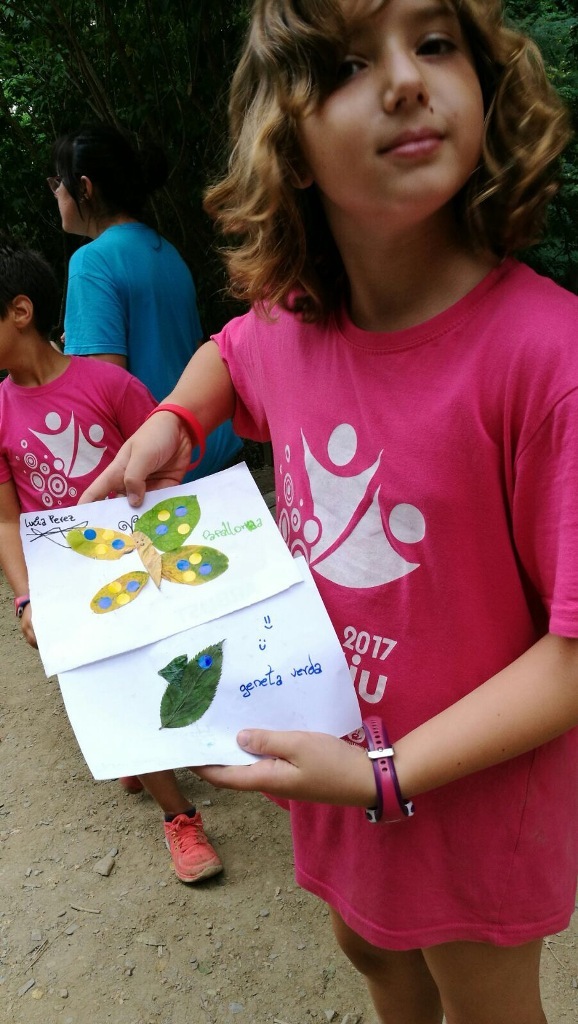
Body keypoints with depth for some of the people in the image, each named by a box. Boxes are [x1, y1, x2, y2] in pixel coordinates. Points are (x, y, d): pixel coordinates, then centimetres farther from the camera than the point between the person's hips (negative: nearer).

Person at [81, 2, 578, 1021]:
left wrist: (389, 776, -25)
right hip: (329, 749, 6)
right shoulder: (289, 326, -10)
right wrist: (170, 422, -4)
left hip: (474, 778, -5)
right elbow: (227, 353, 16)